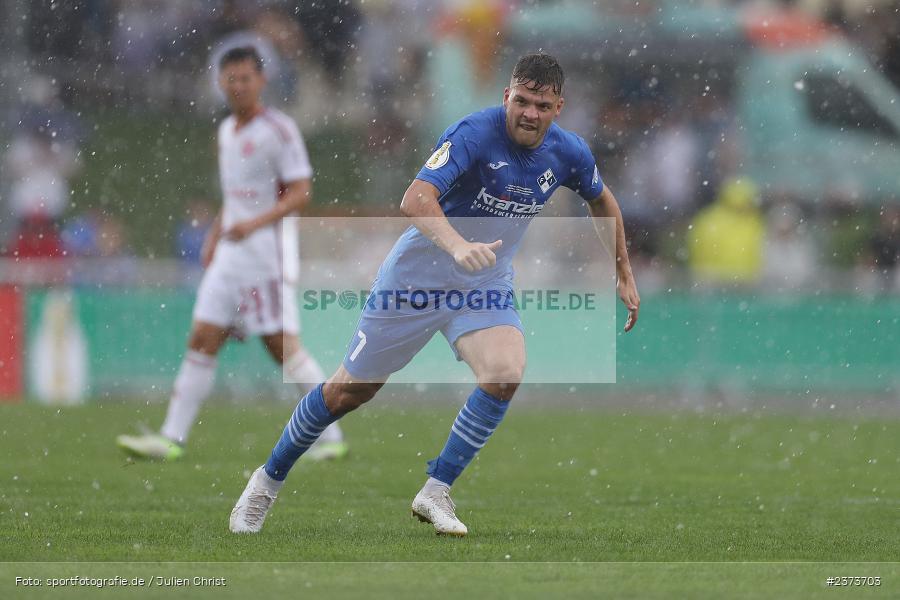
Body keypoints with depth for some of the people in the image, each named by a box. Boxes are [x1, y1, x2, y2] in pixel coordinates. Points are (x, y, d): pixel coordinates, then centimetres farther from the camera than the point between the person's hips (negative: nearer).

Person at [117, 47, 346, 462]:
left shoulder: (279, 129, -9)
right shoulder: (227, 131, 16)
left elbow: (301, 192, -14)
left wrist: (255, 223, -25)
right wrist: (214, 236, 20)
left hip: (268, 250, -8)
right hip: (230, 254, 8)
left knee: (282, 345, -9)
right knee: (202, 340, 2)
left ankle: (331, 438, 0)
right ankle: (171, 439, 1)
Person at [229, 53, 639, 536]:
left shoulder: (569, 153, -6)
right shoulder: (474, 133, -25)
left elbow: (602, 201, 17)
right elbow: (415, 200, -38)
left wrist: (625, 275, 17)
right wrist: (458, 246, -55)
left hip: (486, 282, 4)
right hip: (418, 274, -4)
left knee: (505, 373, -25)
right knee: (350, 389, 4)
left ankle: (436, 491, -10)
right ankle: (269, 479, 28)